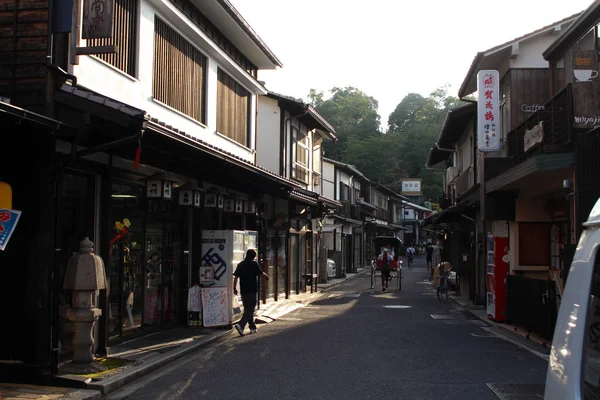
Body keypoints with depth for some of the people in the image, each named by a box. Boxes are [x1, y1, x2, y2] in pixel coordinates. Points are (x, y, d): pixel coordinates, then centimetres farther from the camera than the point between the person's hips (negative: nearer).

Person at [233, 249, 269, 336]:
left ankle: (252, 327, 22)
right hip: (251, 290, -6)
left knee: (247, 309, 15)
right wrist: (266, 276, 25)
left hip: (243, 290, 6)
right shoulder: (254, 264, -8)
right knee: (250, 309, -5)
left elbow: (236, 277, 5)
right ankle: (240, 325, -22)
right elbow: (261, 273, 4)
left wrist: (234, 288, 12)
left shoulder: (240, 264, 6)